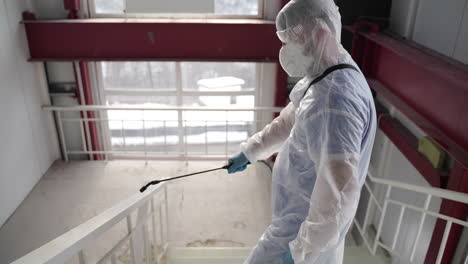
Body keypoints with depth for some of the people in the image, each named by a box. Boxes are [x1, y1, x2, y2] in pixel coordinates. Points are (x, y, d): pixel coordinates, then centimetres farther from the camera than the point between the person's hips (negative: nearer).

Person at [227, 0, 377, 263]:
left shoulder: (333, 99, -34)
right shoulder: (325, 79, 2)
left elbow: (339, 193, -37)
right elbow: (288, 121, 17)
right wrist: (249, 152, 23)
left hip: (309, 228, -9)